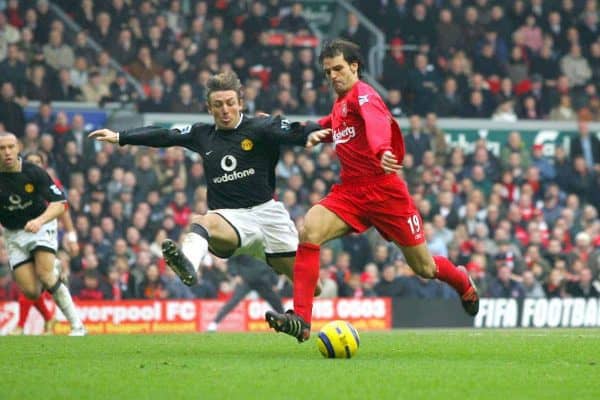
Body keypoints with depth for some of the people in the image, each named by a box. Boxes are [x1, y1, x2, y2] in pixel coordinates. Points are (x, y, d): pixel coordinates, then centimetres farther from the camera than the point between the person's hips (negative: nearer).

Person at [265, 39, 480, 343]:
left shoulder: (363, 94, -11)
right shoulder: (339, 105, 13)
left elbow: (377, 123, -34)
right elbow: (331, 129, 35)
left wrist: (382, 151, -55)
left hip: (383, 189, -6)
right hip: (350, 190, 6)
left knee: (424, 268, 6)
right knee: (309, 230, -23)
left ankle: (464, 284, 43)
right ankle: (300, 320, -27)